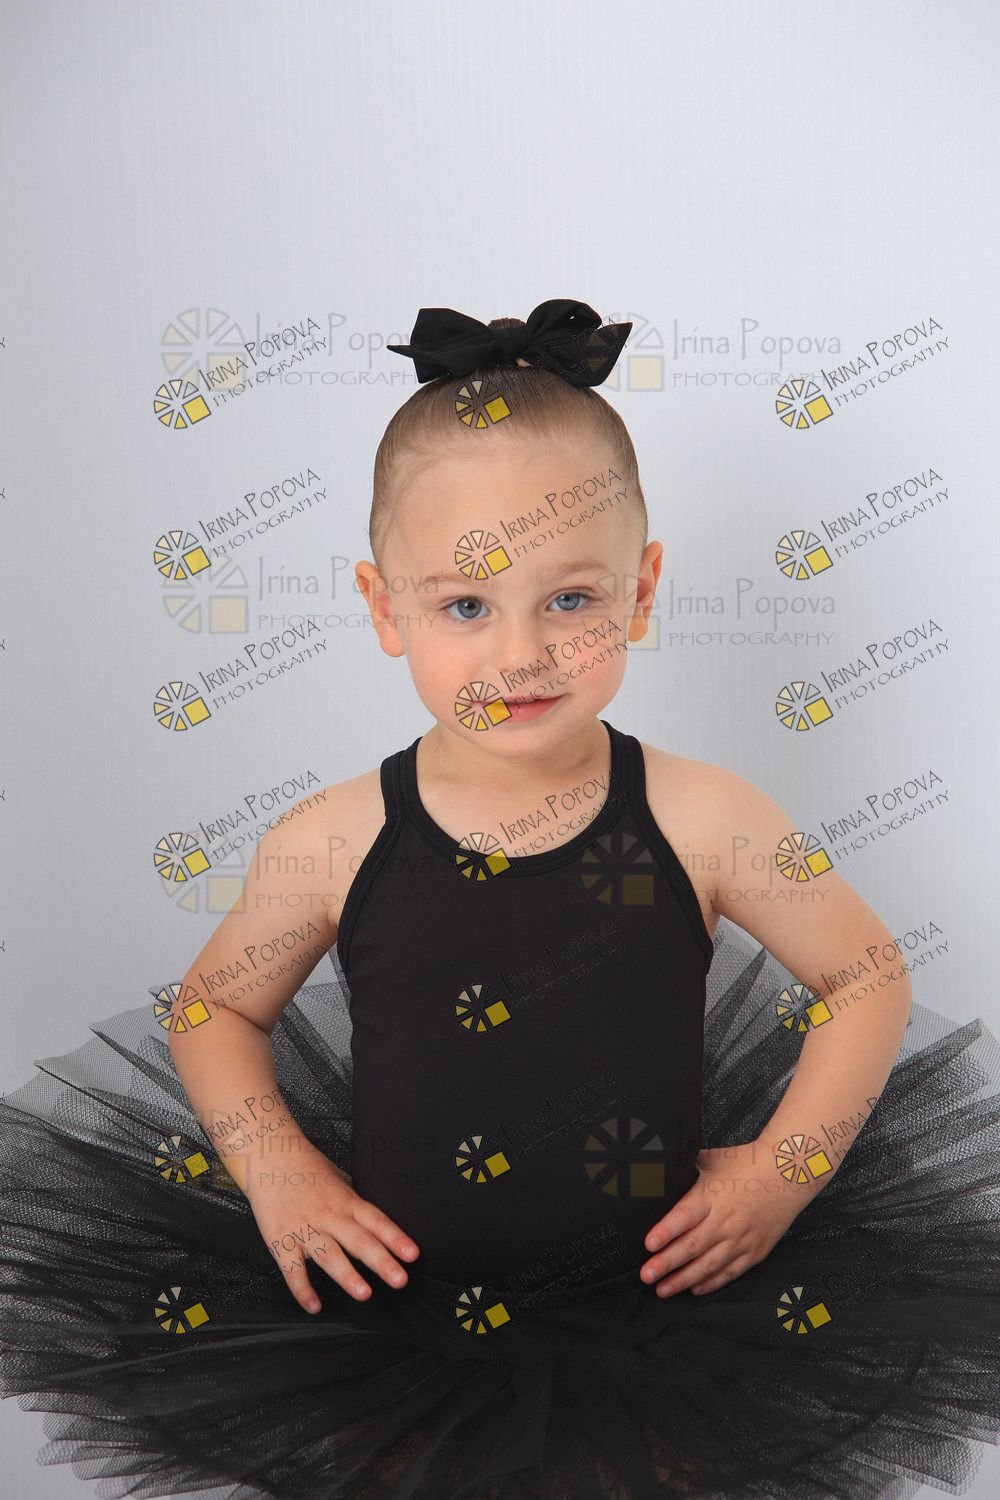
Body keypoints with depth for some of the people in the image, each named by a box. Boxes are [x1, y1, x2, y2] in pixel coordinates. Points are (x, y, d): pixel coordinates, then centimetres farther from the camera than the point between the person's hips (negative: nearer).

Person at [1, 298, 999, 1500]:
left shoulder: (699, 822, -15)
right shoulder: (334, 845, -13)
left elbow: (870, 977, 0)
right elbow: (213, 1007, 5)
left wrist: (782, 1170, -7)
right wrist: (281, 1176, -7)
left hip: (663, 1295, 0)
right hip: (403, 1298, 1)